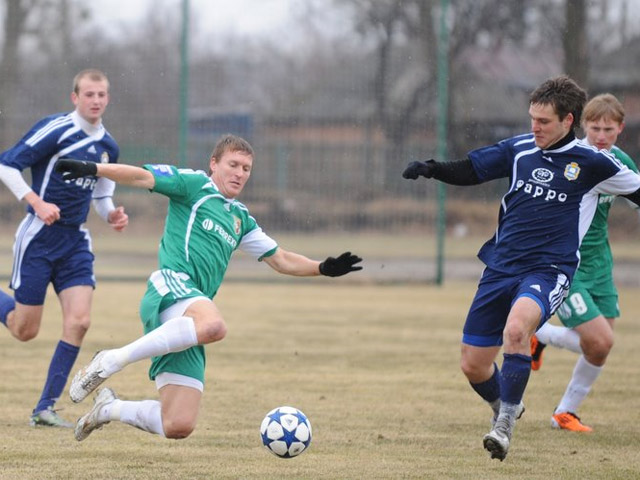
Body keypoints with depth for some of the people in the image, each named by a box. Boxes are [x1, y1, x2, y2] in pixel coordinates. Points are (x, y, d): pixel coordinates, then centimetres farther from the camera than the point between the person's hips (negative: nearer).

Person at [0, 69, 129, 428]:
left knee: (79, 321, -12)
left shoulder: (108, 147, 9)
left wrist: (112, 215, 1)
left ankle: (46, 407, -4)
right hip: (39, 238, -5)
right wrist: (37, 202, -23)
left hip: (76, 242, 5)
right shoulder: (56, 129, -13)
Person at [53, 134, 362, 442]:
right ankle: (112, 361, -33)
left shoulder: (241, 218, 29)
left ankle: (110, 409, 23)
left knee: (178, 427, -4)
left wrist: (323, 268, 21)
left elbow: (281, 260, 35)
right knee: (213, 325, -44)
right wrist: (93, 170, -16)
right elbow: (143, 178, -2)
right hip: (172, 284, -7)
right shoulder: (195, 185, 10)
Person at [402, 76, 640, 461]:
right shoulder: (520, 150, 6)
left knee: (516, 328, -36)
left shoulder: (593, 163, -3)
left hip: (549, 272, -5)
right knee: (473, 365, 6)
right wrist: (430, 168, -6)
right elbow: (469, 171, 10)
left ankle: (505, 424, -26)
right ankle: (505, 407, 39)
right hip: (501, 267, 5)